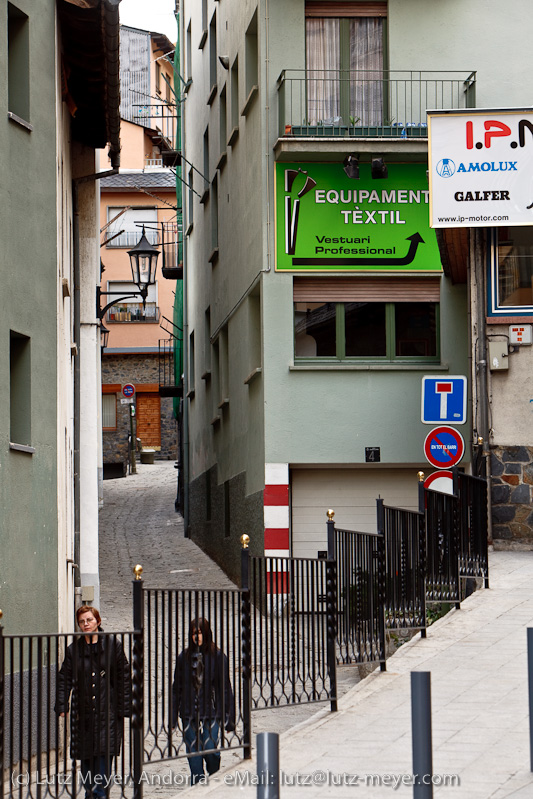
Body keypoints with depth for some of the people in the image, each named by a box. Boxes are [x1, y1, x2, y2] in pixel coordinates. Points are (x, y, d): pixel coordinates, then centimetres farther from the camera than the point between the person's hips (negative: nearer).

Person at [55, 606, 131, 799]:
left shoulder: (112, 644, 1)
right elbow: (64, 679, 8)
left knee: (104, 754, -10)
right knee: (85, 758, 4)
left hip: (108, 711, -2)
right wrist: (62, 705, -4)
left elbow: (124, 677, 3)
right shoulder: (74, 649, 7)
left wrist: (124, 708, -1)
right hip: (83, 713, 3)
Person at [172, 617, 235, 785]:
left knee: (210, 751, -8)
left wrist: (229, 717, 0)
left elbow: (225, 688, 2)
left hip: (211, 713, -2)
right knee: (193, 754, 3)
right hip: (189, 714, 2)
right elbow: (177, 688, 10)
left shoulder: (217, 656, 0)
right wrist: (173, 717, 7)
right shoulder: (184, 657, 6)